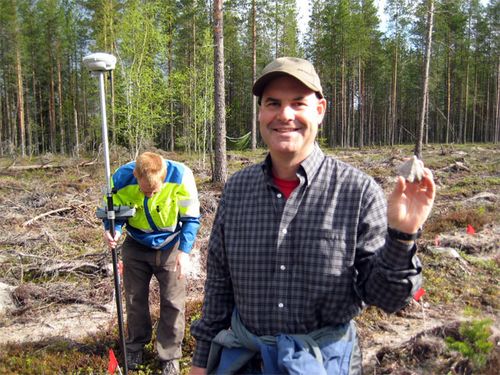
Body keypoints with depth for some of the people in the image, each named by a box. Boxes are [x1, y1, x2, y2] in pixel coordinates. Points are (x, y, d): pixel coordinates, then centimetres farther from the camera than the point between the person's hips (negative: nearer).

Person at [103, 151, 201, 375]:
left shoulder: (180, 176, -30)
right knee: (135, 298, 15)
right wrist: (112, 231, -31)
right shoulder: (121, 179, -26)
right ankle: (136, 346, 39)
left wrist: (184, 250, -27)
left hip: (170, 246, -1)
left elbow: (191, 218, -17)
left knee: (173, 302, 2)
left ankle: (170, 356, 22)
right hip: (136, 246, 2)